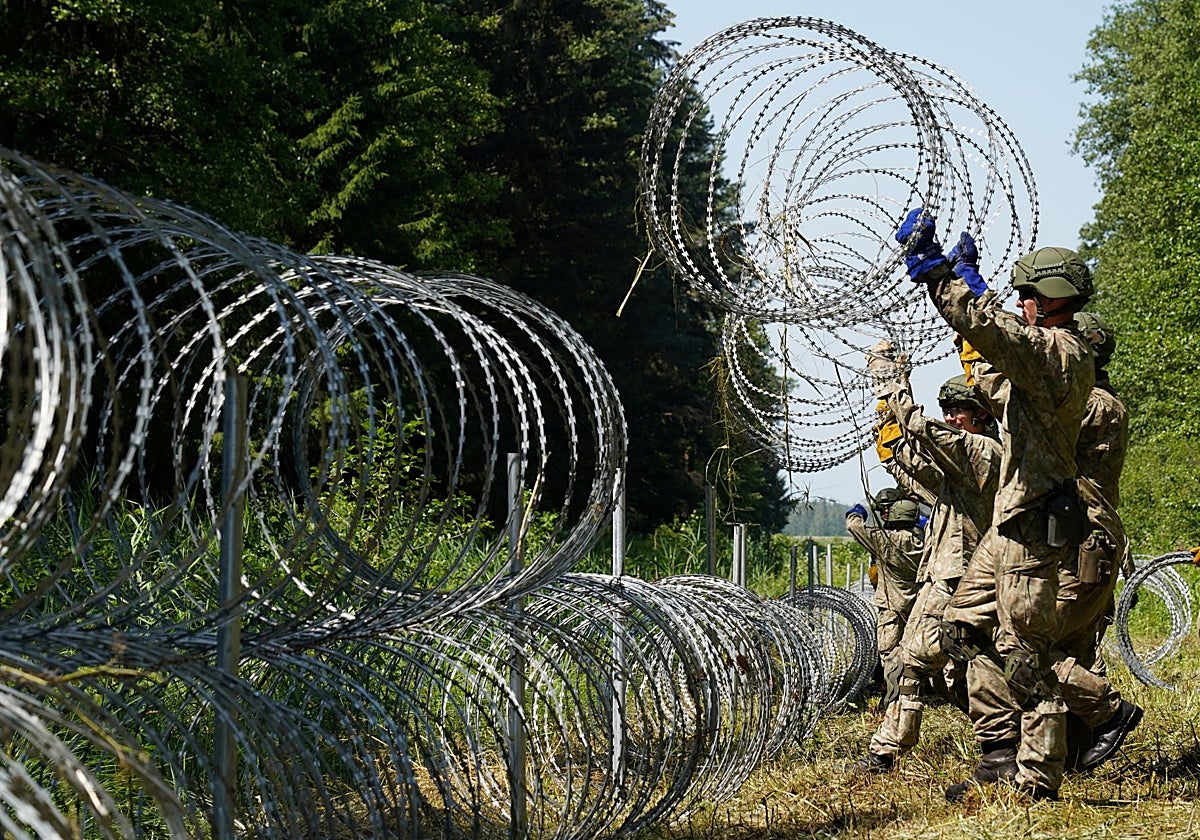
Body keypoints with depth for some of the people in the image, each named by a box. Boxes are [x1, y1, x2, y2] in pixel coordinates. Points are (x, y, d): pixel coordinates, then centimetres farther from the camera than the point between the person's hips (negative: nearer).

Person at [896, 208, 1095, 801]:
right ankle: (1004, 746, 17)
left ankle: (1037, 784, 1)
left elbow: (985, 325, -30)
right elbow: (999, 391, 26)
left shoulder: (1058, 350, -17)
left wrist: (929, 265, -24)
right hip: (1013, 522, 10)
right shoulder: (1054, 352, 14)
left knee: (1023, 653, -6)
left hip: (1032, 527, -10)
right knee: (965, 625, 16)